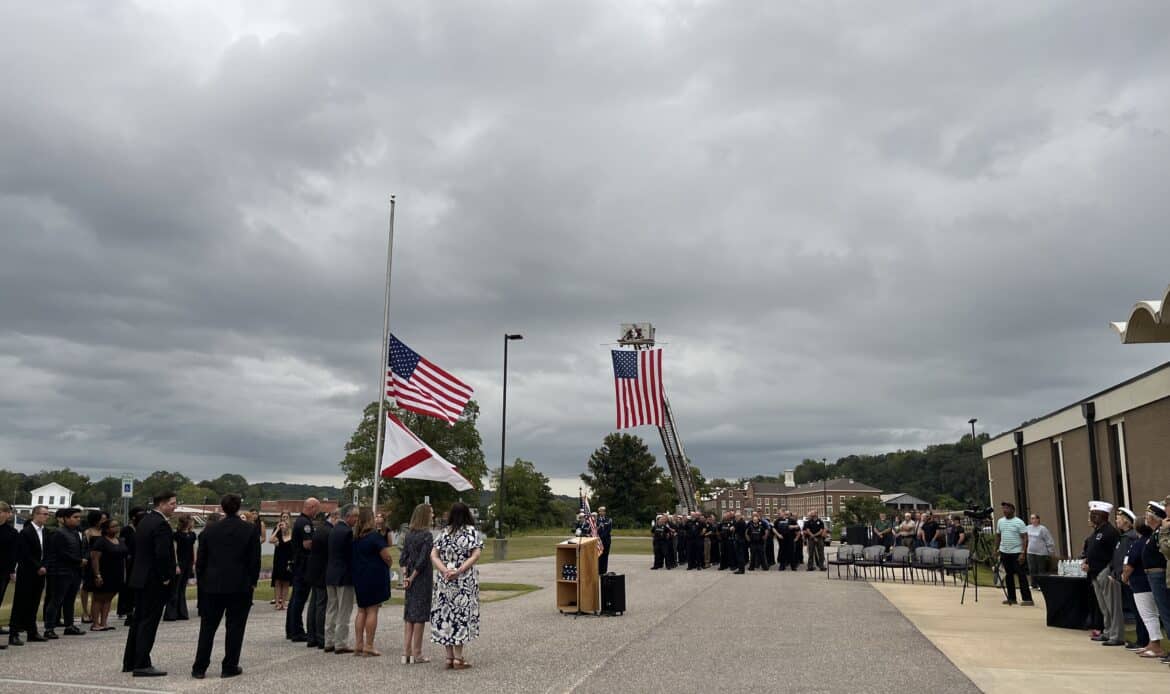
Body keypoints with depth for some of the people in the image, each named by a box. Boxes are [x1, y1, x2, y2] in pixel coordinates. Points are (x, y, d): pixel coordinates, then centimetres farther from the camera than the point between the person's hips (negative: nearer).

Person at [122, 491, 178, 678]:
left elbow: (138, 549, 14)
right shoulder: (161, 524, -18)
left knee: (138, 620, 16)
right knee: (149, 622, -4)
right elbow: (162, 554, -26)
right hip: (156, 581, -9)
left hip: (140, 578, 9)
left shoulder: (144, 521, 12)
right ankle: (142, 665, 0)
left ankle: (129, 662, 25)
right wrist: (167, 576, -13)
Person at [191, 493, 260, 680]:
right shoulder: (250, 530, -6)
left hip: (213, 586, 2)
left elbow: (200, 560, 5)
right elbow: (255, 559, -5)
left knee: (207, 627, 10)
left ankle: (199, 668, 11)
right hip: (240, 587, -2)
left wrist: (201, 581, 16)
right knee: (235, 627, 5)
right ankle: (229, 667, 8)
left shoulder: (210, 530, 1)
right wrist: (252, 582, 6)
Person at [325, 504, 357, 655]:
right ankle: (341, 644, 1)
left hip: (330, 575, 9)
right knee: (343, 612, -1)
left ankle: (329, 642, 19)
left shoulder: (333, 530, 10)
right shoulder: (347, 531, -17)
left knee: (331, 610, 14)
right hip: (344, 576, -9)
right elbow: (353, 553, -14)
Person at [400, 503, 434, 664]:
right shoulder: (427, 535, -13)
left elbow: (403, 558, 4)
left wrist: (405, 576, 0)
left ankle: (406, 653, 12)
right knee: (420, 615, 1)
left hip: (411, 580, 6)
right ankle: (416, 654, 6)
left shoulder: (409, 535, 7)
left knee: (409, 615, 11)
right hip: (423, 579, -6)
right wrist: (412, 577, -8)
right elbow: (423, 560, -17)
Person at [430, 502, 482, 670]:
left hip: (445, 581, 3)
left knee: (447, 614, 8)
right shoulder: (471, 531, -3)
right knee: (462, 614, 2)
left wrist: (445, 570, -11)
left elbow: (433, 555, -1)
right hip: (465, 581, -3)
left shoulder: (445, 532, 7)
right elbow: (475, 555, -15)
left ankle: (450, 657, 11)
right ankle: (458, 658, 2)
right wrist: (459, 571, -16)